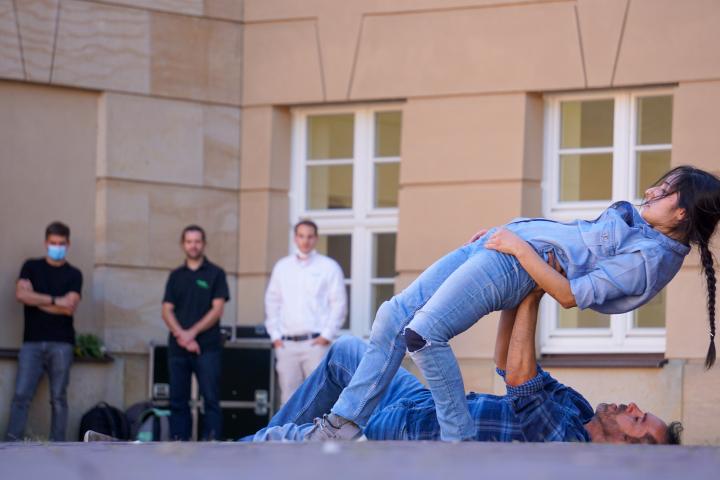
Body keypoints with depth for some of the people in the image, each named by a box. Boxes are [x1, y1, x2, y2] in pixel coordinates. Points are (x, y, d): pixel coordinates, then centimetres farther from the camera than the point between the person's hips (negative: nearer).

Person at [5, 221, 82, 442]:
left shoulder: (74, 275, 9)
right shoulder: (31, 267, 12)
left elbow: (69, 307, -5)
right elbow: (21, 294, -4)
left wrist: (37, 301, -2)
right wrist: (54, 301, -8)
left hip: (61, 344, 0)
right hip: (32, 342, 0)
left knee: (59, 398, -1)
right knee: (21, 396, -8)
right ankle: (11, 446, -11)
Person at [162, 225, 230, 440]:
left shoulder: (215, 274, 5)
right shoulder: (176, 276, 14)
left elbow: (217, 309, -4)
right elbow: (167, 311, 7)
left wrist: (192, 332, -12)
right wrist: (180, 335, -10)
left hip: (207, 347, -4)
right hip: (178, 348, 4)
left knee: (211, 399, -8)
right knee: (178, 400, 2)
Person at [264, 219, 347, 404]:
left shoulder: (329, 267, 4)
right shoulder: (282, 267, 14)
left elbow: (339, 304, 0)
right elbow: (272, 302, 15)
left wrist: (327, 335, -7)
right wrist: (275, 335, 6)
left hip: (315, 342, -3)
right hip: (286, 344, 3)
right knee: (289, 396, 2)